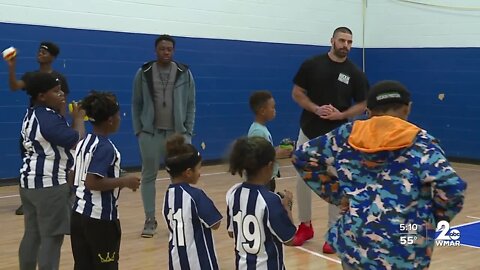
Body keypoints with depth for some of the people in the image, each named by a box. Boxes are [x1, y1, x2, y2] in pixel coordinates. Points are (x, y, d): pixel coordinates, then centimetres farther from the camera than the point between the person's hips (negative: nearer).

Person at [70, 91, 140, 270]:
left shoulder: (83, 143, 9)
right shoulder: (106, 147, -17)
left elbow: (74, 178, 14)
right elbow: (92, 182, -25)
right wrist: (124, 181, -17)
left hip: (79, 214, 8)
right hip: (100, 218, -8)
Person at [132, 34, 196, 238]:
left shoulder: (185, 74, 3)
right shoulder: (143, 73, 1)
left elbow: (191, 105, 5)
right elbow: (136, 105, 5)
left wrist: (188, 131, -1)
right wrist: (138, 131, -1)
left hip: (178, 133, 0)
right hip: (151, 133, 0)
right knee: (148, 176, 5)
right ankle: (150, 220, 15)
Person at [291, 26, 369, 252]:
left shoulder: (355, 73, -3)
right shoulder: (312, 64, -3)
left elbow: (362, 105, 1)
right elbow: (297, 93, 1)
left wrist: (341, 115, -16)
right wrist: (316, 109, -16)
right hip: (309, 132, 1)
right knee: (302, 180, 9)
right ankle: (305, 225, 26)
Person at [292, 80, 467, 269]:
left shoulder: (348, 135, 5)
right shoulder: (419, 142, -4)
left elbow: (302, 156, 13)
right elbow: (451, 188, -17)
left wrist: (336, 195, 13)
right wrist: (437, 218, 2)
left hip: (354, 245, 3)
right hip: (405, 253, -2)